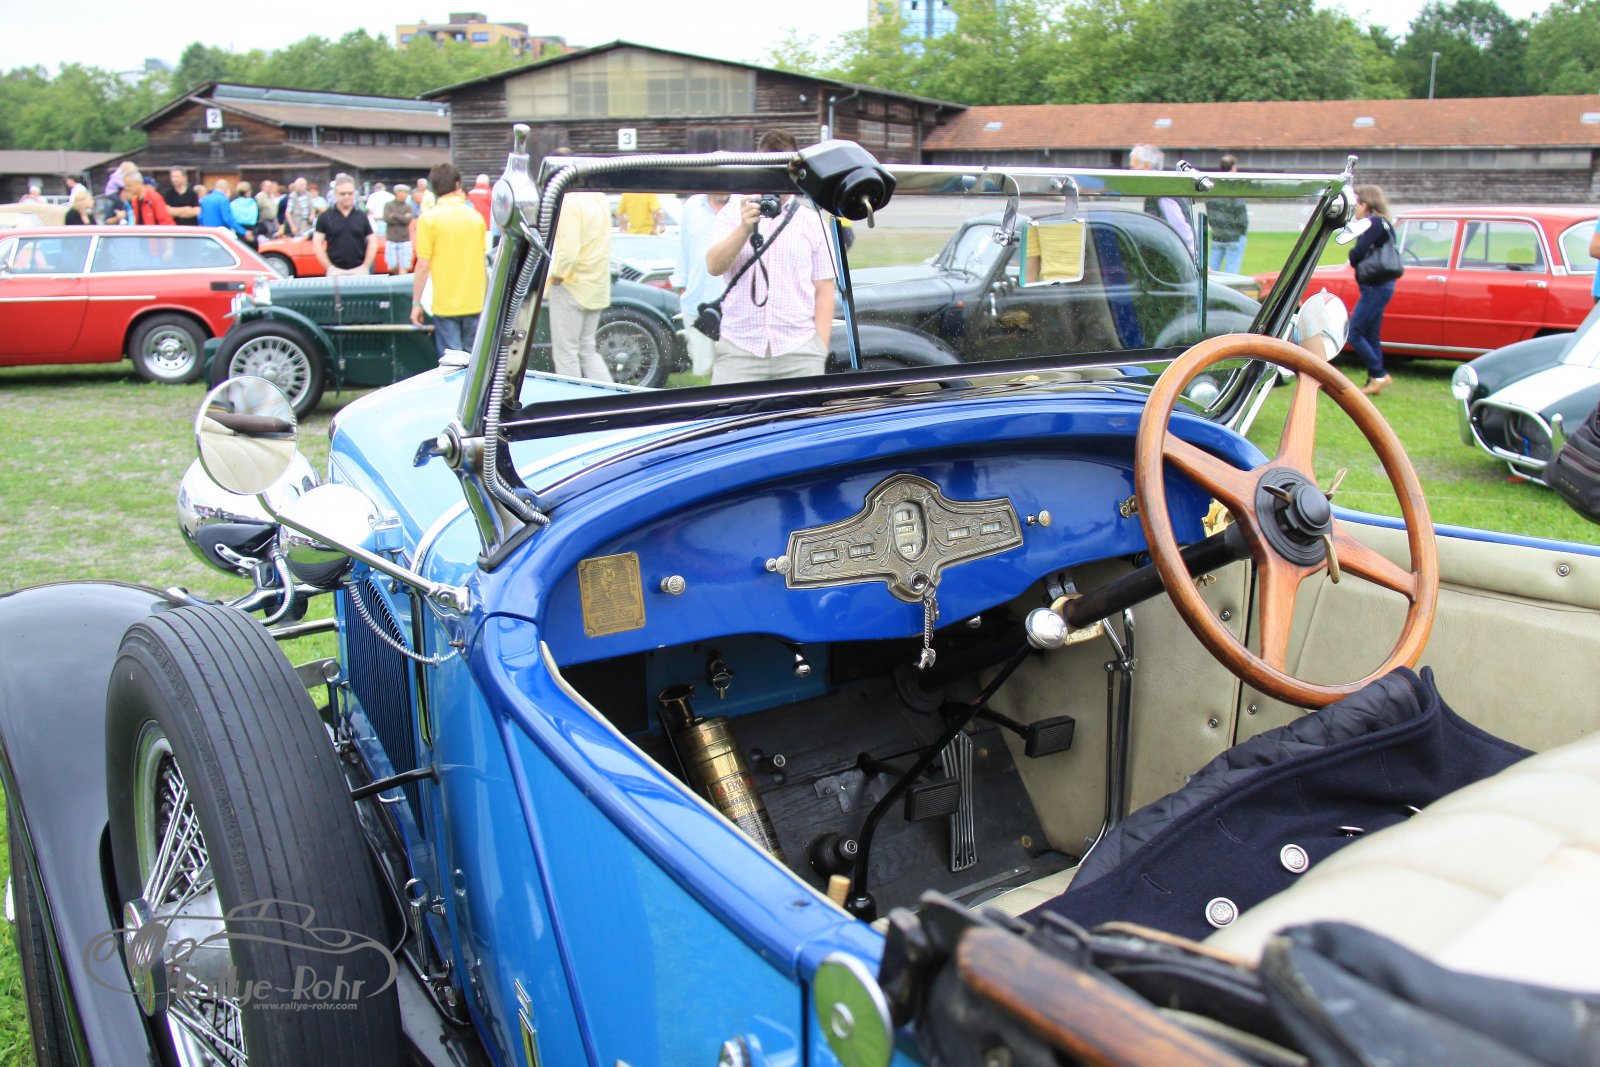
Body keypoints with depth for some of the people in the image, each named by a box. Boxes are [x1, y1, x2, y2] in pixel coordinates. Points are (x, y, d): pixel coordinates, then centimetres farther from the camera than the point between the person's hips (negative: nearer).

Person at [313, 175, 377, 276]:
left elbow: (372, 242, 9)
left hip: (359, 270, 1)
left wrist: (366, 266, -1)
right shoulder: (325, 217, 3)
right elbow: (317, 244, 2)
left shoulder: (362, 217, 8)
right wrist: (328, 267, -6)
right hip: (335, 271, -1)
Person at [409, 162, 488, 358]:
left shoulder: (429, 218, -8)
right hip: (475, 303, 3)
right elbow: (483, 263, 9)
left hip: (445, 304, -3)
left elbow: (423, 266, -9)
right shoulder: (475, 216, 3)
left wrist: (416, 303, -2)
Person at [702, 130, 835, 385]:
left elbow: (824, 291, 8)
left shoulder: (812, 222, 11)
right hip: (738, 348, 0)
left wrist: (821, 350, 0)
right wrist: (745, 229, -18)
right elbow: (714, 266, -4)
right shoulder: (733, 213, 10)